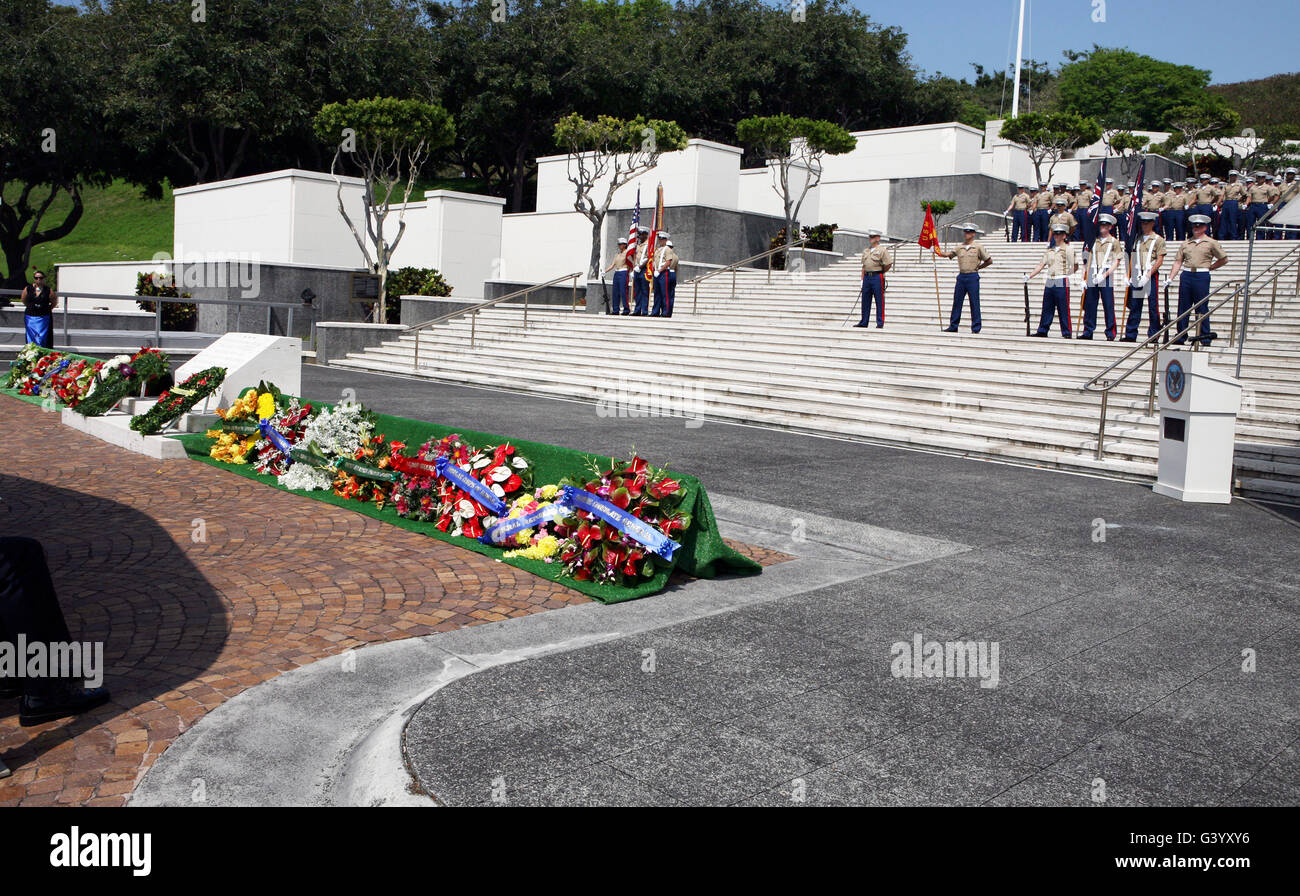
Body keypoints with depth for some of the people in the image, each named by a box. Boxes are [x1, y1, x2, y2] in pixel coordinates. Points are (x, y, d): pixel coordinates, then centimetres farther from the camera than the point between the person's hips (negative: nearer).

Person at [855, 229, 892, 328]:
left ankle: (880, 323, -1)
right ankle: (864, 322, 15)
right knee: (865, 301, 8)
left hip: (877, 277, -6)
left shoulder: (882, 250, -4)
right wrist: (862, 279, 12)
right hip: (867, 277, 6)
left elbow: (889, 264, -6)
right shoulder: (865, 251, 16)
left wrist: (881, 272, 4)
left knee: (879, 301, -4)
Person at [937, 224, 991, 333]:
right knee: (957, 302, 5)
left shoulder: (978, 246, -1)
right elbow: (947, 254, 3)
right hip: (961, 277, 4)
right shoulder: (959, 247, 10)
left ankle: (976, 328, 3)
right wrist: (937, 251, -13)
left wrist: (978, 267, 3)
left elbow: (989, 261, 2)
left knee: (974, 303, -2)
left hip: (973, 277, -4)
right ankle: (953, 326, 12)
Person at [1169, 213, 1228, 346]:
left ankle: (1206, 338, 4)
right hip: (1186, 275, 4)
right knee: (1183, 307, 5)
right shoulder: (1186, 243, 14)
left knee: (1202, 308, -1)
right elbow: (1178, 262, 11)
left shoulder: (1211, 243, 5)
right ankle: (1180, 337, 12)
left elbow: (1224, 259, 9)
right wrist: (1170, 278, 0)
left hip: (1202, 276, -3)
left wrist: (1209, 267, 4)